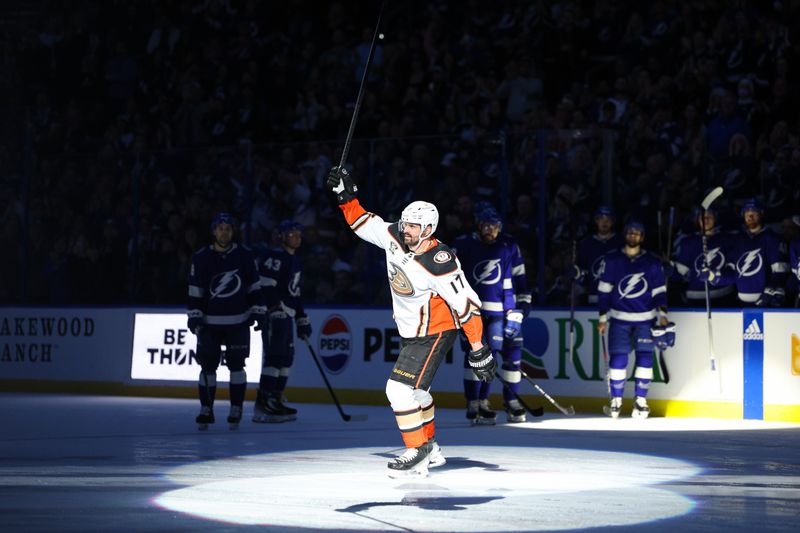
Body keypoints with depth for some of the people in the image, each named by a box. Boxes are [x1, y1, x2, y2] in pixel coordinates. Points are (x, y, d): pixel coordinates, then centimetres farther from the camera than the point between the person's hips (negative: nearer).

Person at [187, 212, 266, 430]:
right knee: (208, 365, -2)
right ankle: (206, 410, 5)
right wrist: (194, 315, -6)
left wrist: (259, 311, 3)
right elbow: (195, 290, 0)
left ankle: (236, 410, 7)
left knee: (236, 364, 0)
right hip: (210, 322, 0)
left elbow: (254, 287, 7)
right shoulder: (201, 258, -2)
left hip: (238, 322, 0)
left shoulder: (245, 256, 0)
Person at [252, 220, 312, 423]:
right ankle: (262, 405, -18)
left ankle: (275, 400, 18)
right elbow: (266, 286, -20)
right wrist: (275, 308, -28)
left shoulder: (295, 262, 23)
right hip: (273, 313, -10)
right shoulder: (274, 256, -9)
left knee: (286, 357, 11)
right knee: (274, 355, -16)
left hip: (285, 315, 10)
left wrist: (302, 320, 27)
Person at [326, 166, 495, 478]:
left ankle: (418, 452, -6)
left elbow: (466, 304, -25)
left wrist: (479, 348, -25)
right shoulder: (394, 237, -8)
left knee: (401, 389, -17)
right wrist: (346, 196, -4)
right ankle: (430, 448, 39)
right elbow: (363, 223, 9)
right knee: (414, 389, 22)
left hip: (434, 333, -9)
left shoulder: (438, 262, -29)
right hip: (410, 332, 9)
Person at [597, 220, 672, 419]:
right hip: (619, 317, 0)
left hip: (645, 318, 0)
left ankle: (641, 401, 3)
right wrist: (603, 318, 3)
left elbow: (659, 290, 6)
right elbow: (604, 290, 5)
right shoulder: (611, 260, 3)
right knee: (617, 358, -5)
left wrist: (662, 315, -5)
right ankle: (616, 401, 7)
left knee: (645, 357, -5)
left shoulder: (653, 262, 5)